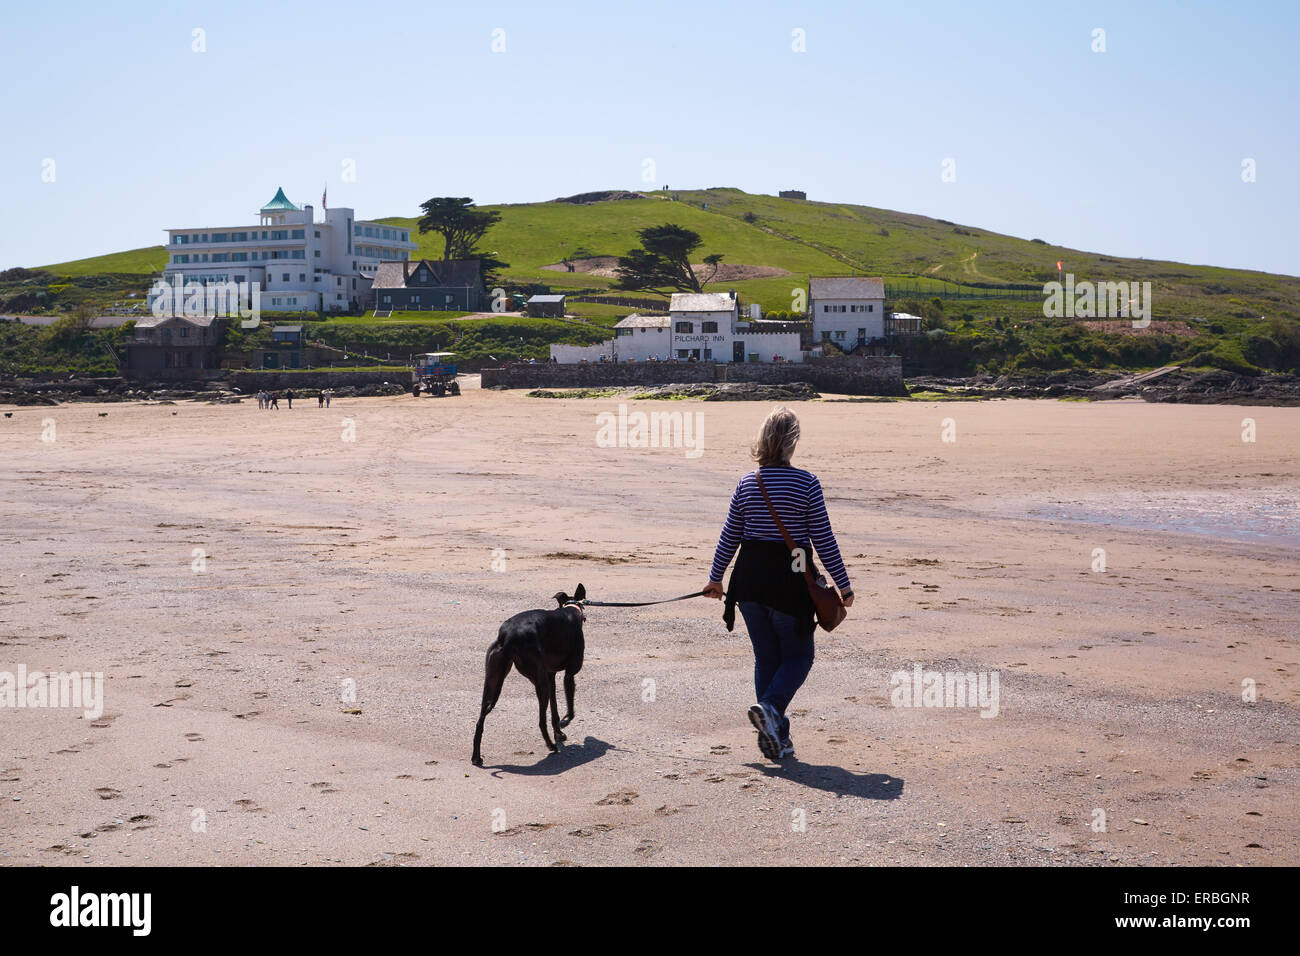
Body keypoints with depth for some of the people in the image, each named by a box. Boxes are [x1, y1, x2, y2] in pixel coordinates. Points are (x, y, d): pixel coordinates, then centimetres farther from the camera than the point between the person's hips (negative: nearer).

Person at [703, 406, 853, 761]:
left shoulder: (747, 483, 3)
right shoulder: (806, 483, -9)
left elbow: (729, 537, 9)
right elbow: (823, 539, -7)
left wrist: (715, 578, 22)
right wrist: (844, 585, 1)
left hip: (750, 578, 4)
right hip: (790, 578, -4)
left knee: (766, 658, 14)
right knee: (798, 656, 11)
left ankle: (776, 736, 14)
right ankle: (770, 706, -15)